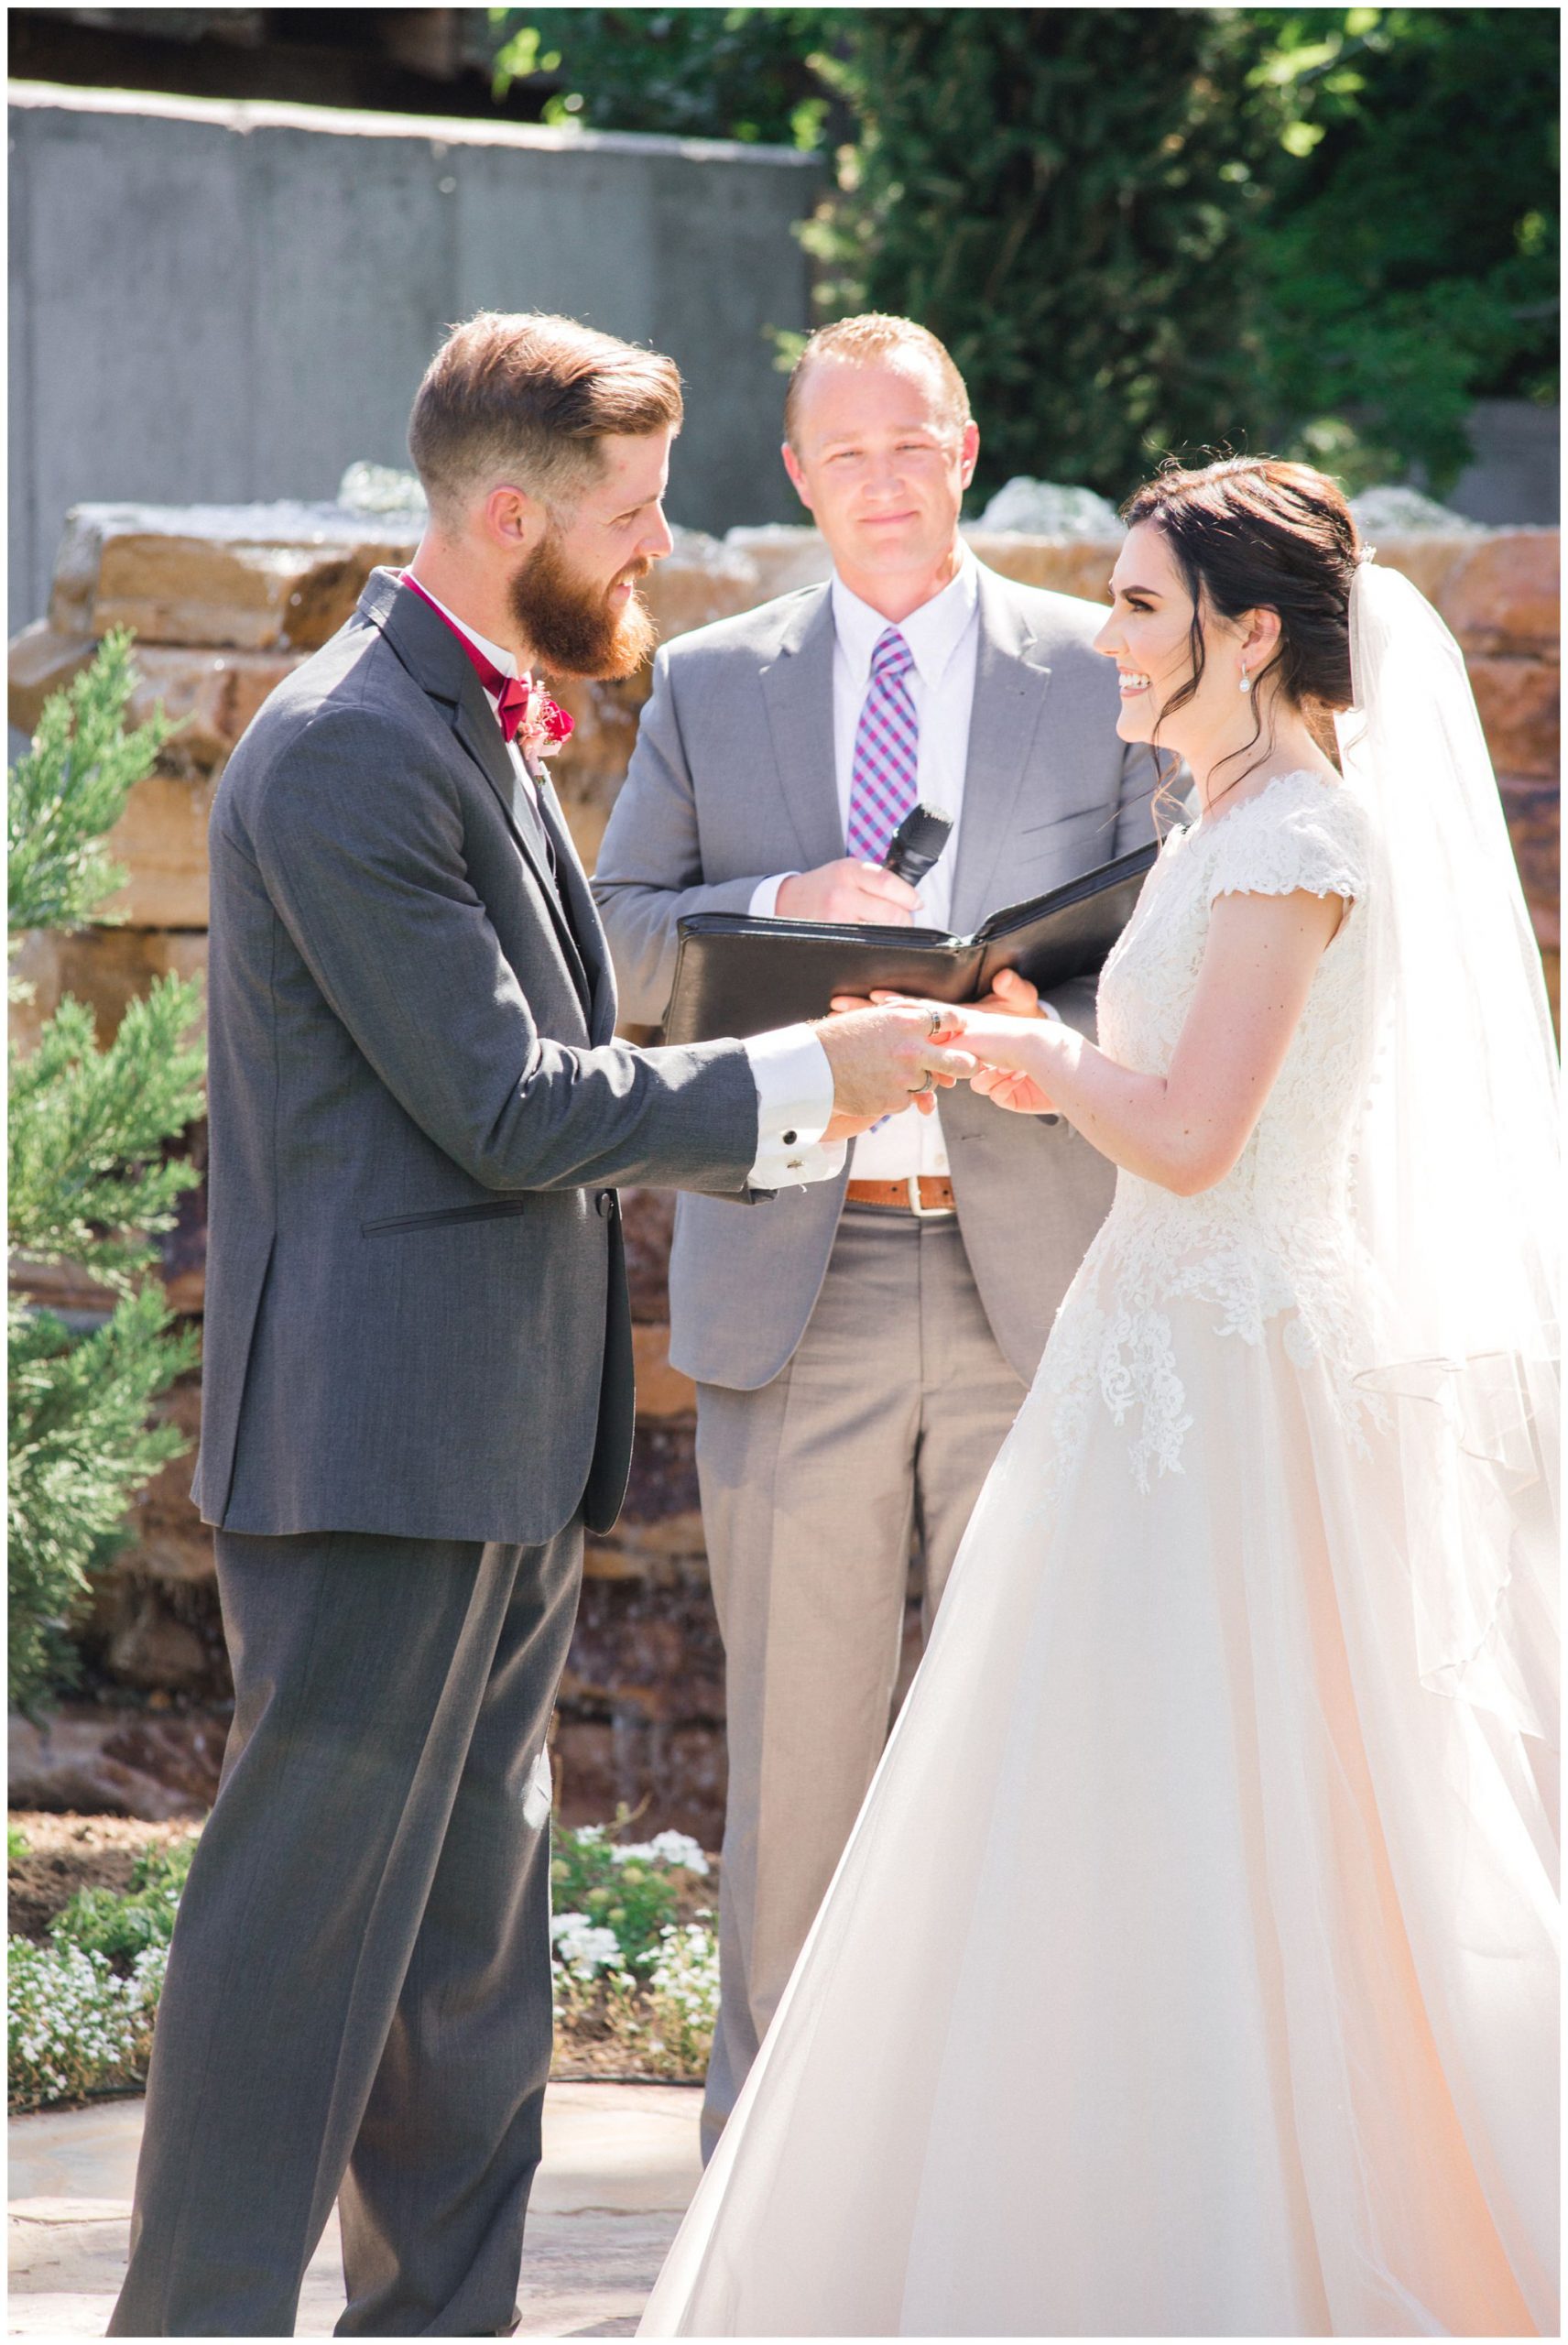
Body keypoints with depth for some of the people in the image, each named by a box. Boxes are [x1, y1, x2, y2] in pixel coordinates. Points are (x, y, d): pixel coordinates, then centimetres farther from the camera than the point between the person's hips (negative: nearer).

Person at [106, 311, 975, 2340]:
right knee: (304, 1924, -7)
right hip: (379, 1431, -10)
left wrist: (805, 1113, 13)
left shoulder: (487, 729, 16)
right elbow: (507, 1108, -19)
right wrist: (800, 1082, -10)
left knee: (472, 1941, 13)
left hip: (503, 1445, 10)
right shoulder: (343, 753, -16)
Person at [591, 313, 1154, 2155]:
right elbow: (612, 949, 7)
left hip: (1037, 1279, -1)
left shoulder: (1108, 677, 6)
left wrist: (1042, 1027, -15)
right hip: (794, 1289, 1)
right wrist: (783, 907, -12)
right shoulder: (710, 686, 11)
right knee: (795, 1736, 3)